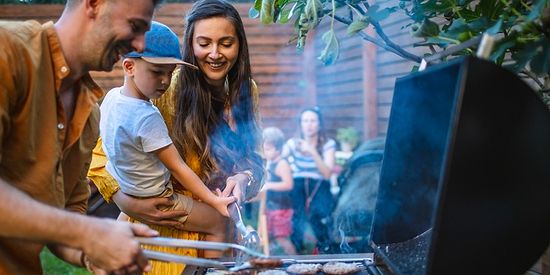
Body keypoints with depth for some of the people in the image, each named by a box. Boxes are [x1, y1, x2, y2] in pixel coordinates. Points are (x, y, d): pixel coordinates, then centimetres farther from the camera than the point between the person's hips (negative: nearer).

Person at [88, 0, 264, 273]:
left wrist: (244, 179, -17)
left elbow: (251, 158, 5)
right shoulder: (165, 89, -18)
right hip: (165, 228, -4)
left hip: (220, 228, 5)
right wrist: (128, 203, -29)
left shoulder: (246, 90, -2)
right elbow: (103, 156, -14)